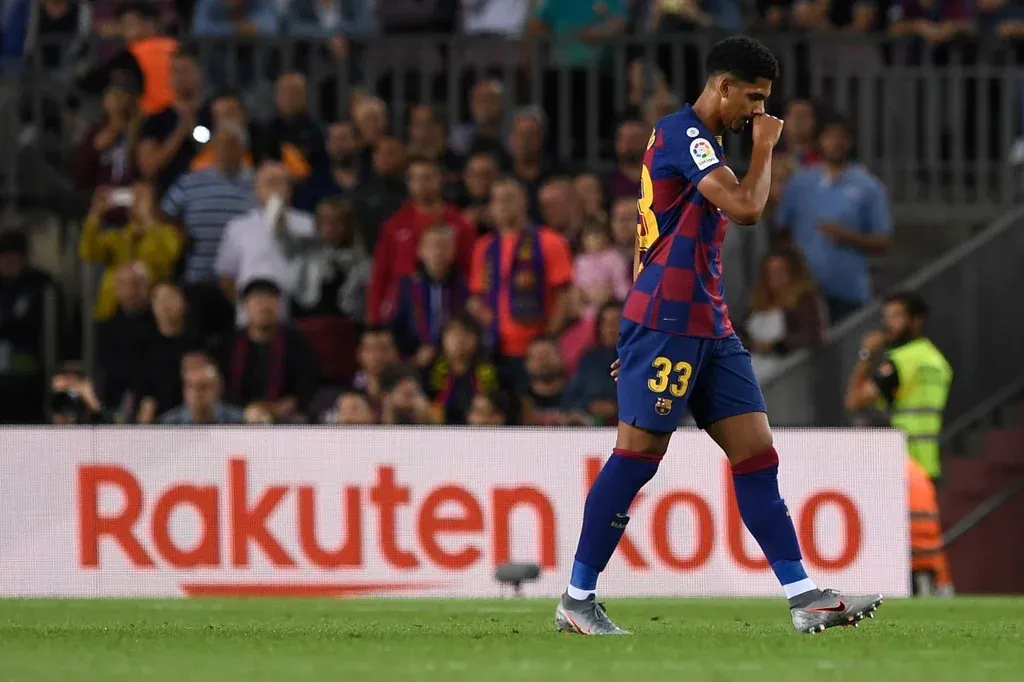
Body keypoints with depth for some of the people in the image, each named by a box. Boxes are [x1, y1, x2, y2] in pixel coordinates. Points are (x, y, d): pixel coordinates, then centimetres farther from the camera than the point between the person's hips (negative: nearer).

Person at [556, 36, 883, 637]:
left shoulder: (698, 140, 20)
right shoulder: (684, 134, -12)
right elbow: (746, 206, -22)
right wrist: (766, 146, -6)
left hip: (709, 326, 10)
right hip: (666, 322, -10)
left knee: (757, 454, 3)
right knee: (637, 454, -7)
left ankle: (805, 598, -1)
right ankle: (577, 599, 0)